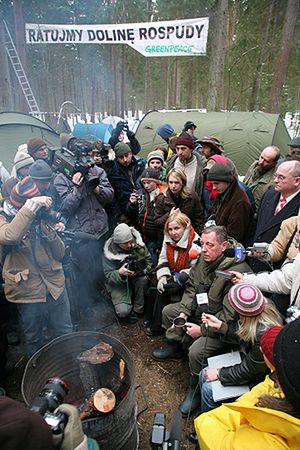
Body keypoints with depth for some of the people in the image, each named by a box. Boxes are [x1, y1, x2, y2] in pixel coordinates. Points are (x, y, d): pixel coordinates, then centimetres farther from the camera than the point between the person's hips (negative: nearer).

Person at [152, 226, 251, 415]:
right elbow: (191, 287, 5)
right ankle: (174, 348, 38)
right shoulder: (204, 258, -8)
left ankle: (196, 391, 6)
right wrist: (183, 312, -6)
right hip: (200, 309, 9)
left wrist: (202, 330, -23)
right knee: (168, 311, 12)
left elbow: (229, 316, -30)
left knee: (197, 351, -25)